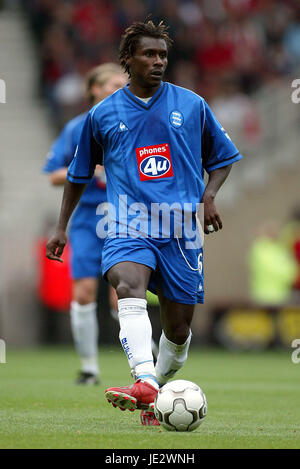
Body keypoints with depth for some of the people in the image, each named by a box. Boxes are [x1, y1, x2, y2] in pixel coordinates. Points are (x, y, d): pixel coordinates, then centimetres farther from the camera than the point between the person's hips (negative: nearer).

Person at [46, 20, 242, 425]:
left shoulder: (192, 106, 8)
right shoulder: (103, 114, 8)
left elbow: (223, 157, 18)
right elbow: (79, 174, 21)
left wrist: (209, 195, -1)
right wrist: (62, 227, 19)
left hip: (181, 229, 2)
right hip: (129, 223, -2)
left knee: (178, 328, 3)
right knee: (129, 286, -32)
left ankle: (156, 395, 28)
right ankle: (145, 383, -48)